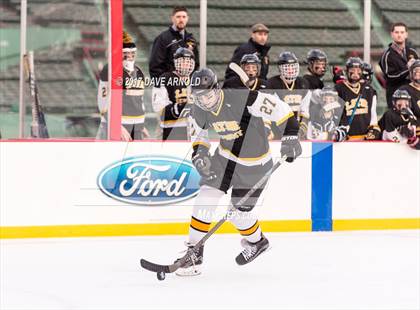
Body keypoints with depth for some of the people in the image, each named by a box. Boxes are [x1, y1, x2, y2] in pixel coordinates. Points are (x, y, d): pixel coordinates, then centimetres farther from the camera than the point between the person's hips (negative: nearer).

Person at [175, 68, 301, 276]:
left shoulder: (242, 99, -30)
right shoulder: (199, 112, -11)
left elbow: (279, 109, -25)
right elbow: (199, 134, 9)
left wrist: (290, 136, -29)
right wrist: (199, 153, -10)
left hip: (254, 163, -5)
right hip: (225, 156, 5)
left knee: (238, 212, 2)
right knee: (205, 199, -8)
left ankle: (256, 241, 34)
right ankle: (194, 253, 2)